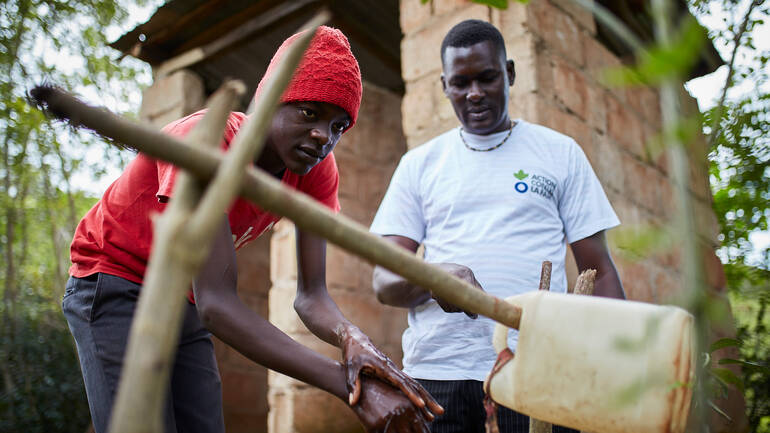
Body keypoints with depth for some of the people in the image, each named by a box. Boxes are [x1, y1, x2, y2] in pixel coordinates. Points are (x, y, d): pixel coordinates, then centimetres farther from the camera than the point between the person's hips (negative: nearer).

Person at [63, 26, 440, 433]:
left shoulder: (316, 169, -11)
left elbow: (310, 294, -13)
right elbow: (215, 303, -36)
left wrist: (351, 337, -38)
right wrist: (349, 385, -42)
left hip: (182, 304, 6)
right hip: (113, 287, -6)